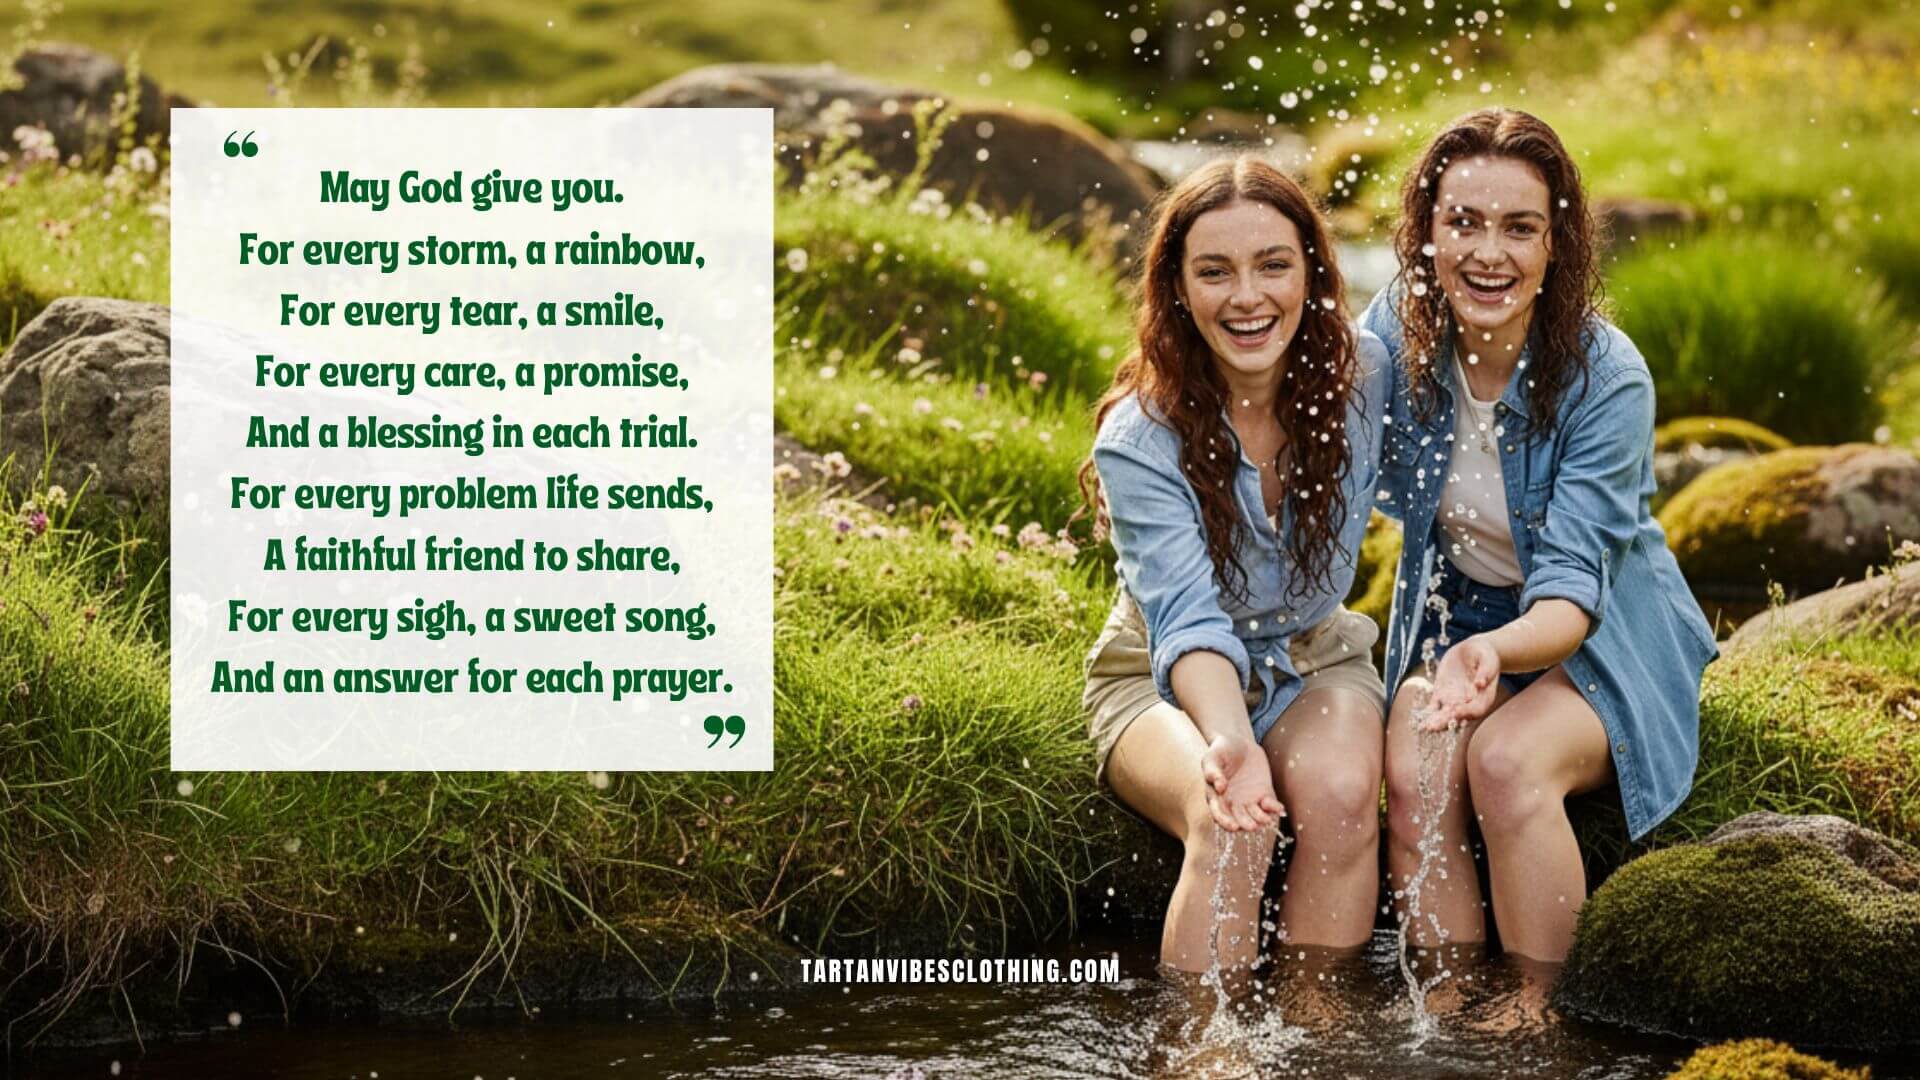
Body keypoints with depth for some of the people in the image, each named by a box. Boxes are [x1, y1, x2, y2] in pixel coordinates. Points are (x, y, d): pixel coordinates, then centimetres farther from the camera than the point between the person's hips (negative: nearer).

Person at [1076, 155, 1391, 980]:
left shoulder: (1362, 375, -11)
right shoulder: (1139, 440, -23)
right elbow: (1187, 617, -35)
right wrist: (1231, 742, -54)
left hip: (1314, 658, 3)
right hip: (1162, 681, -3)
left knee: (1340, 796, -31)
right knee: (1233, 822, -34)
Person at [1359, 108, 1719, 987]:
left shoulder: (1607, 377, -23)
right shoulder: (1396, 336, -11)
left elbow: (1570, 588, -26)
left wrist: (1496, 649, -48)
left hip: (1601, 637, -3)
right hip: (1454, 615, 3)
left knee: (1507, 759, -33)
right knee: (1412, 776, -29)